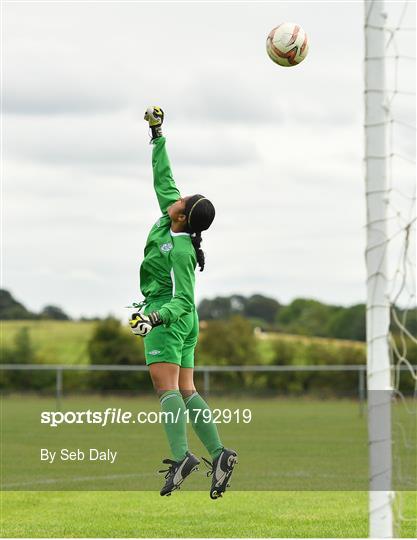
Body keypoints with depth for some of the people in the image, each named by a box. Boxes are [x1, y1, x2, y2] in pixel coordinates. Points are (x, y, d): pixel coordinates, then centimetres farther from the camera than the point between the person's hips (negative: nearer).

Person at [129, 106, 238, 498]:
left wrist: (155, 317, -37)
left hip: (170, 317, -9)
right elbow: (163, 178, 16)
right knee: (185, 391, 5)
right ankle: (218, 453, -3)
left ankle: (180, 456, -30)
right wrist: (157, 135, 18)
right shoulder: (169, 218, 2)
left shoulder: (179, 250, -20)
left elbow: (183, 300, -22)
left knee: (167, 387, -18)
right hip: (184, 321, 9)